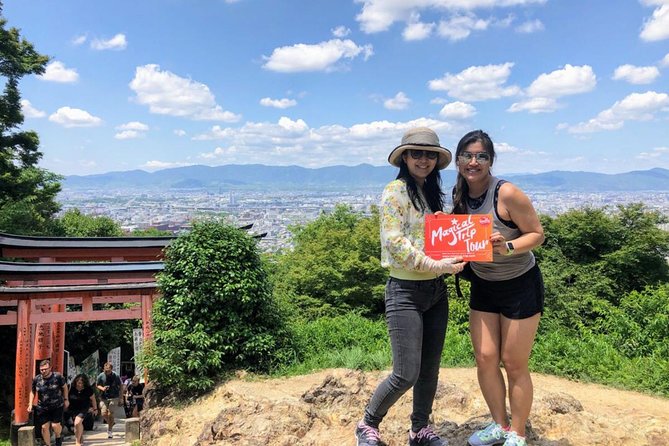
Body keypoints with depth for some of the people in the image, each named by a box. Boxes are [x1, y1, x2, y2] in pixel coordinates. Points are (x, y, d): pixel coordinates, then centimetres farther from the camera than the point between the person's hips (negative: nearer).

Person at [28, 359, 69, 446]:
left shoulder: (58, 376, -13)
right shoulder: (36, 379, -6)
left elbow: (64, 387, 3)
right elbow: (32, 391, 10)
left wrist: (66, 399, 4)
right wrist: (30, 404, 2)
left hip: (57, 406, -2)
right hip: (42, 408, 3)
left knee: (55, 425, -9)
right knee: (44, 427, 3)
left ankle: (58, 437, 25)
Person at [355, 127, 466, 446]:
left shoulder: (432, 193, 13)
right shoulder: (395, 191, -10)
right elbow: (394, 243, -18)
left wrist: (452, 259, -1)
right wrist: (435, 265, -22)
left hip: (436, 290, 7)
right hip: (406, 292, -7)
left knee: (430, 369, 14)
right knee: (406, 374, -5)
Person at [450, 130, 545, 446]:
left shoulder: (507, 194, -22)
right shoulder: (460, 196, -3)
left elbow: (537, 233, -15)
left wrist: (508, 246, -32)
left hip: (520, 286, -5)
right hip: (483, 286, 5)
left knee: (514, 364, 4)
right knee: (485, 359, 7)